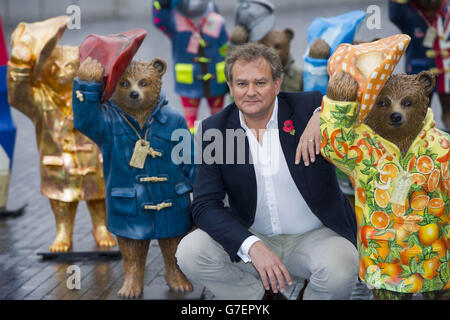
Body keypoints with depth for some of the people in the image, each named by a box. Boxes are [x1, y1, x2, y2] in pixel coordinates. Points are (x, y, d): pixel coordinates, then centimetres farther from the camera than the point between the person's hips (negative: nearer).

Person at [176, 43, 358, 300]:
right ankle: (267, 297, 3)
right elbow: (206, 206, -10)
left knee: (340, 269, -33)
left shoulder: (307, 107, -8)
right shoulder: (214, 129, -5)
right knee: (190, 252, -21)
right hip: (252, 237, 2)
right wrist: (252, 246, -27)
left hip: (314, 237, -2)